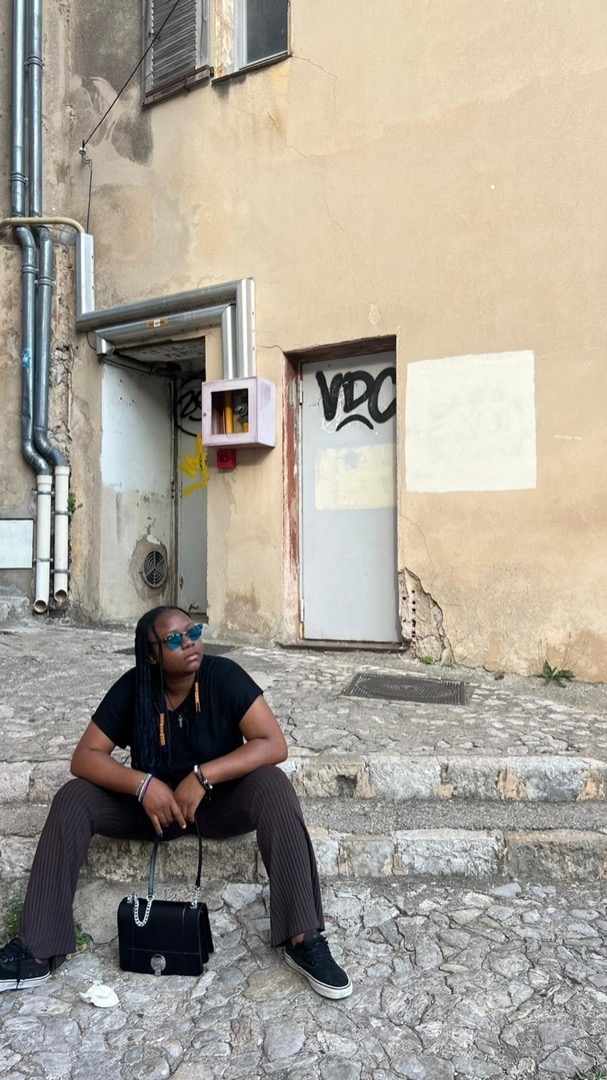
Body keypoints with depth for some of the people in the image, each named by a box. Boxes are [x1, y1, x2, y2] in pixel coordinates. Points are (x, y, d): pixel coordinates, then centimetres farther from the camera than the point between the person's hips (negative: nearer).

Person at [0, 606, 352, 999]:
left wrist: (203, 776, -33)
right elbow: (85, 757, -13)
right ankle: (37, 953, -14)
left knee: (273, 786, -32)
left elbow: (274, 744, -24)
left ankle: (303, 940, -28)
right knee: (72, 798, -18)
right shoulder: (132, 688, -13)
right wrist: (143, 785, -29)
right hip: (154, 801, 3)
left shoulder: (224, 676, -19)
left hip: (221, 800, -2)